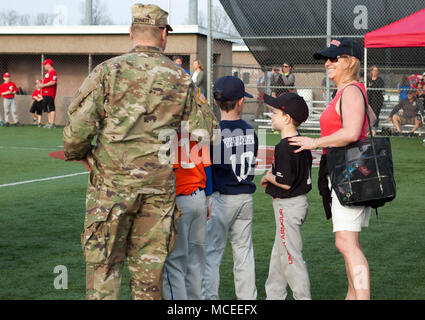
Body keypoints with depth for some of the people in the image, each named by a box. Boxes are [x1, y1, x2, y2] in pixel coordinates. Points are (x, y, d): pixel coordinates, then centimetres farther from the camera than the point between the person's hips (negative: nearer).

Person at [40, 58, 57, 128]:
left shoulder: (52, 72, -12)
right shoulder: (48, 72, 22)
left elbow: (53, 82, -23)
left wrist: (43, 85, -19)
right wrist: (41, 85, 15)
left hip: (49, 94, -11)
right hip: (45, 93, 11)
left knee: (51, 108, -12)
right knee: (47, 109, 13)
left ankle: (53, 123, -15)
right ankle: (49, 123, 17)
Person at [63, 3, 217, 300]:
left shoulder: (108, 71, -4)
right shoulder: (181, 79, 4)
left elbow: (78, 126, -10)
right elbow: (202, 131, 8)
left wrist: (77, 153, 10)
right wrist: (206, 108, 30)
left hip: (112, 183, -2)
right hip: (159, 186, 2)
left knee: (104, 264, 5)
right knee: (149, 266, 11)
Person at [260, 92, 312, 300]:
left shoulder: (284, 147, -21)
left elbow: (286, 182, -25)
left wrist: (268, 177, -8)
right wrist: (273, 174, 8)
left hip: (288, 205, -10)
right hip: (299, 201, 10)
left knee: (291, 256, -2)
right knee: (279, 253, 19)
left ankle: (303, 296, 5)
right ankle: (274, 295, 28)